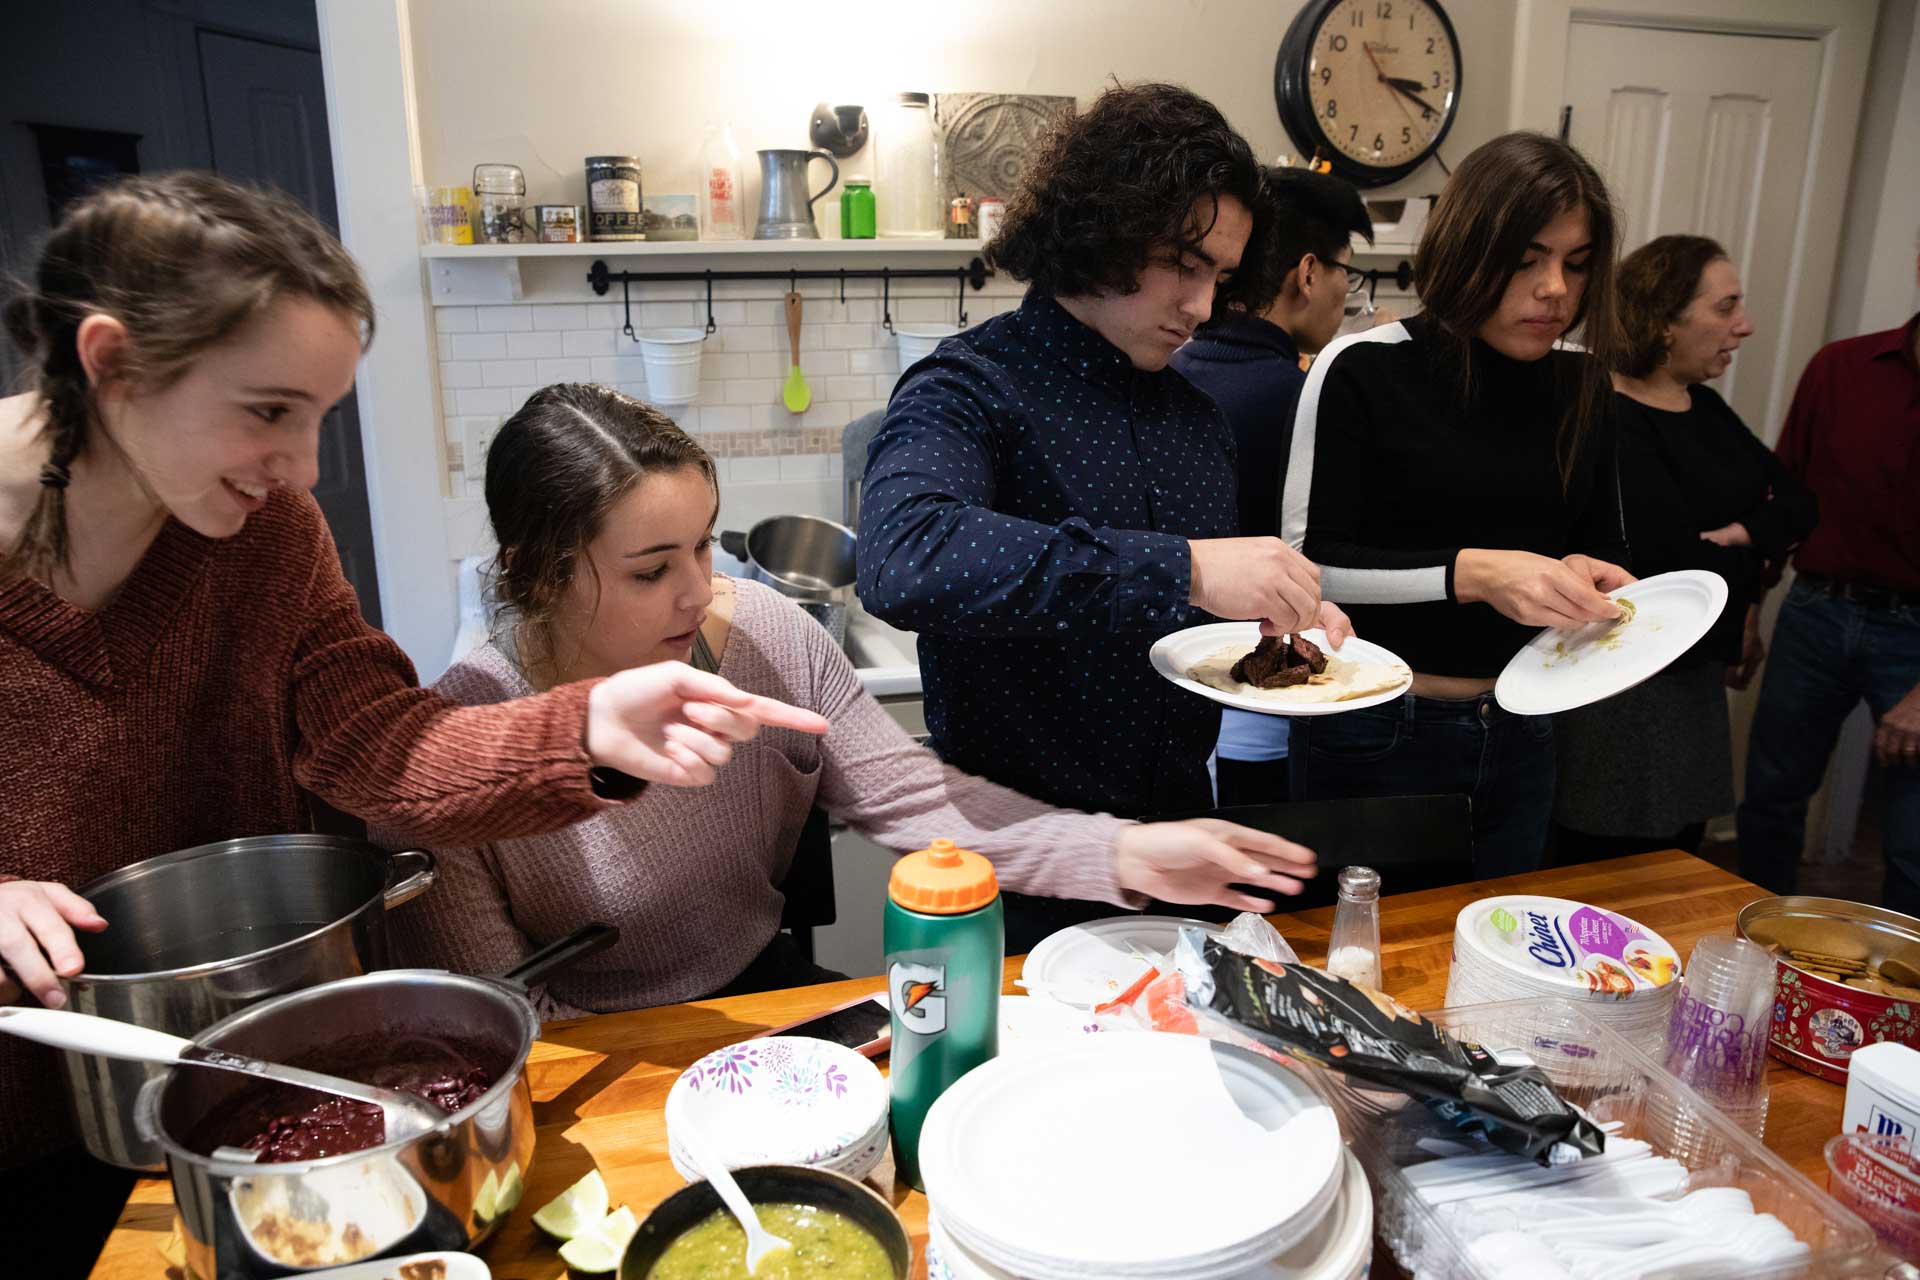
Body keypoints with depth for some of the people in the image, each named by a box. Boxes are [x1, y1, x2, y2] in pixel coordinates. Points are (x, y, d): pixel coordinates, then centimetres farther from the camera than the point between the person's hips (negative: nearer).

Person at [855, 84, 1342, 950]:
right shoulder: (969, 389, -14)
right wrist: (1181, 568, -37)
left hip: (1177, 838, 7)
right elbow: (901, 561, -35)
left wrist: (1285, 617, -4)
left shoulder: (1196, 414, 8)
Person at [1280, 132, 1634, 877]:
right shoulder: (1364, 370, -12)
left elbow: (1605, 540, 15)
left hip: (1518, 737, 5)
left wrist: (1593, 575, -8)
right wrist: (1473, 573, -26)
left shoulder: (1578, 386, 5)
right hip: (1376, 736, -5)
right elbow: (1308, 563, -15)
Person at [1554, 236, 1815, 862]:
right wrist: (1755, 561, -3)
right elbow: (1679, 570, -23)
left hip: (1693, 676, 9)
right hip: (1622, 686, -9)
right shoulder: (1610, 423, -19)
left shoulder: (1705, 408, 11)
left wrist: (1747, 535, -13)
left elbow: (1795, 500, 9)